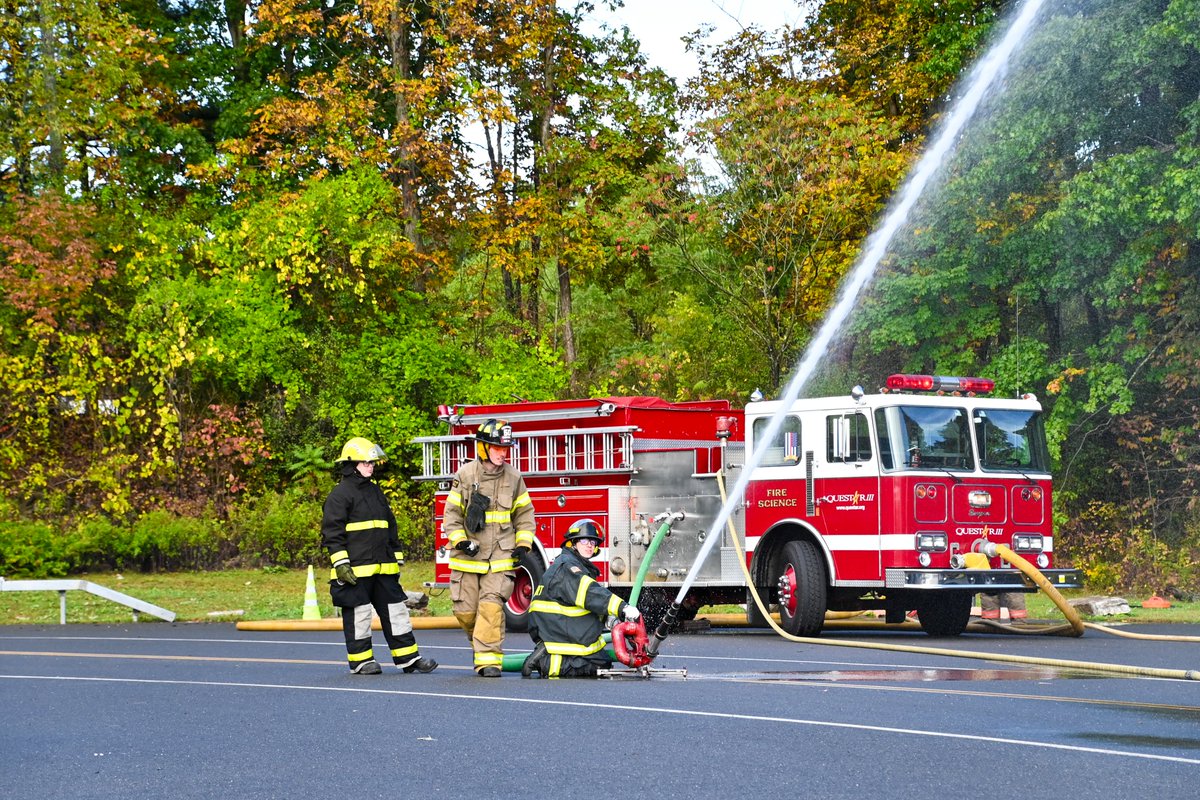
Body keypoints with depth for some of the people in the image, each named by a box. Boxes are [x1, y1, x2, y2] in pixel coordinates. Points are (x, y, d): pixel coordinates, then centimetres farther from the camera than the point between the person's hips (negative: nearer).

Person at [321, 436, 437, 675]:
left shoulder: (376, 492, 18)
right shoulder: (339, 495, -7)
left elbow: (390, 527, 24)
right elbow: (332, 532, -11)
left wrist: (397, 558, 21)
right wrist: (341, 564, -17)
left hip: (383, 567, 7)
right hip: (356, 569, -7)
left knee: (395, 610, 7)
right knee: (358, 614, -2)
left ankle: (408, 657, 10)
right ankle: (361, 660, 7)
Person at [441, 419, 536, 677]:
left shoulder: (513, 477, 5)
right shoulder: (465, 476, -1)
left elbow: (525, 513, 13)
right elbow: (451, 513, 1)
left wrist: (523, 544, 3)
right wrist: (460, 541, -12)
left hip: (501, 557, 0)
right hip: (468, 557, 0)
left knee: (492, 606, -14)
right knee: (465, 611, 2)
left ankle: (489, 659, -11)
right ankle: (480, 643, 30)